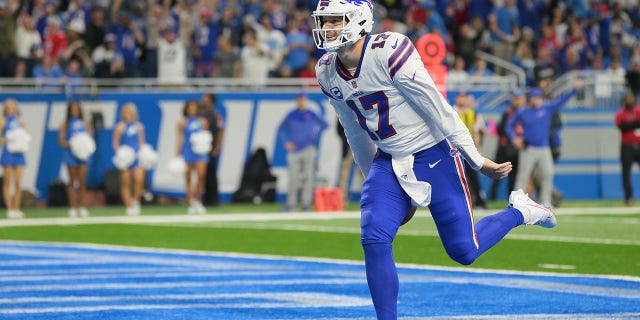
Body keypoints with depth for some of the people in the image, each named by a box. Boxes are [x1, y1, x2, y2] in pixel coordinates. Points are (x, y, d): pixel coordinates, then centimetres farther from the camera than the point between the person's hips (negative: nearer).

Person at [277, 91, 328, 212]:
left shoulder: (311, 115, 4)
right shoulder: (291, 115, 6)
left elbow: (325, 124, 12)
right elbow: (281, 130, 11)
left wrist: (316, 135, 1)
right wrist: (286, 142, 0)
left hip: (309, 148, -1)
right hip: (294, 149, 1)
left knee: (308, 176, -4)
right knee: (293, 177, -1)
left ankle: (306, 202, -1)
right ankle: (291, 203, 5)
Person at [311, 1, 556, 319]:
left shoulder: (388, 52, -25)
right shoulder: (327, 72, -1)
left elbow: (438, 109, -21)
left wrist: (477, 160, -17)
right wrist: (373, 179, 21)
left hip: (433, 155, -6)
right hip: (389, 161, 6)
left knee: (464, 251, 1)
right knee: (374, 240, -12)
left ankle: (519, 211, 27)